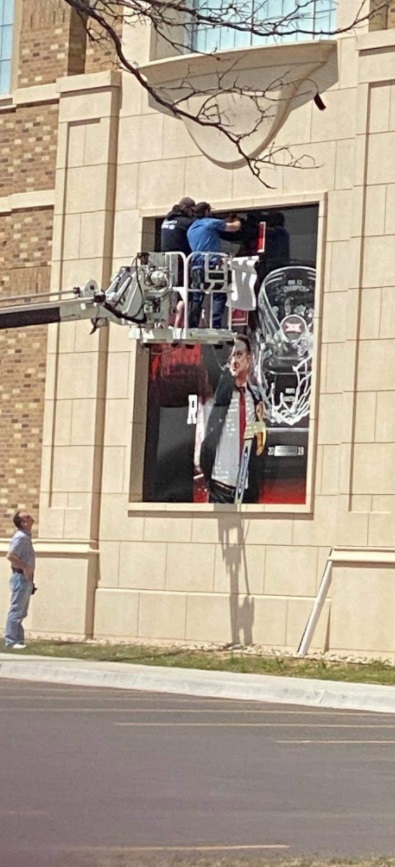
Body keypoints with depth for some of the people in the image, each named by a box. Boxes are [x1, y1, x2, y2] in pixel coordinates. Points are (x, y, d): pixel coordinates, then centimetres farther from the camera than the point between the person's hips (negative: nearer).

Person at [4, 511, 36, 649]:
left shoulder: (26, 536, 15)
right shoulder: (20, 537, -15)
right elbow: (10, 555, -26)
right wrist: (25, 567, -22)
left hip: (26, 578, 10)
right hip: (21, 577, -10)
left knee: (21, 612, 12)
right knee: (16, 610, -8)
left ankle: (18, 640, 16)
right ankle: (11, 641, -7)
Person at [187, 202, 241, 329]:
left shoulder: (191, 229, 20)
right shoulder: (211, 223, -1)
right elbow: (235, 227, 7)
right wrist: (237, 221, 29)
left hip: (196, 267, 6)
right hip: (212, 265, -6)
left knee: (197, 299, 9)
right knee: (219, 296, -2)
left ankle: (192, 326, 6)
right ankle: (216, 325, -12)